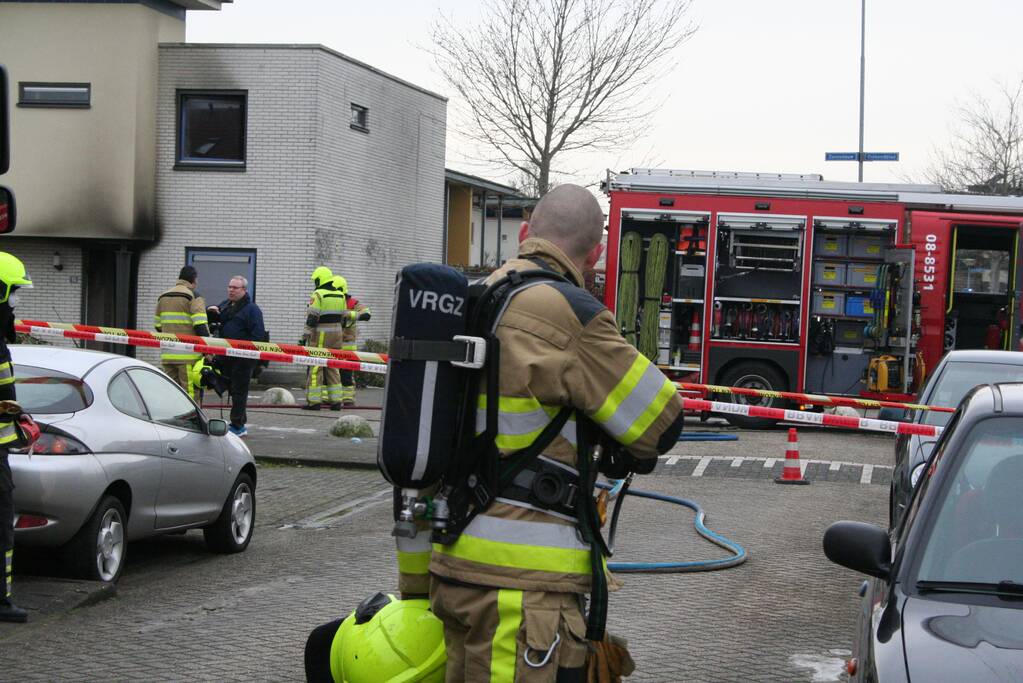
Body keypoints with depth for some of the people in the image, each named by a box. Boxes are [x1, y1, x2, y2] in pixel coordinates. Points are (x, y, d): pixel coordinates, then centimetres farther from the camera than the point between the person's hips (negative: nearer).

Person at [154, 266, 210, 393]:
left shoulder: (162, 297, 17)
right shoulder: (194, 297, -6)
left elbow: (158, 325, 20)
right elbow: (200, 325, -14)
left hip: (167, 354, 7)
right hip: (188, 354, -6)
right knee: (189, 390, -6)